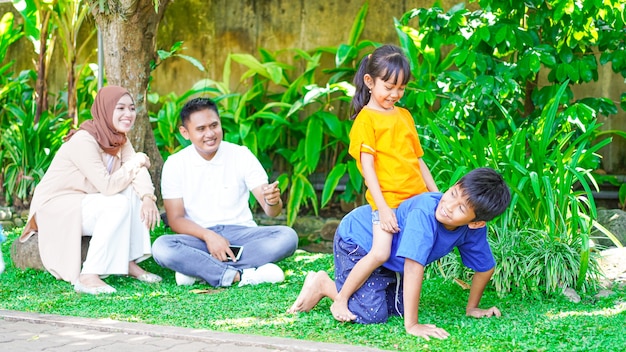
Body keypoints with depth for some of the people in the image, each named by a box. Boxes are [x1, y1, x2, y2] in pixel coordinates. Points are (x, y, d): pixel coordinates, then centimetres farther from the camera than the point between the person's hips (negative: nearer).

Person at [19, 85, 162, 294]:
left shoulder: (120, 139, 3)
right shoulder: (84, 140, -24)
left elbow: (139, 169, -11)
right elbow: (108, 186, -29)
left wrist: (148, 197, -30)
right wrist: (138, 161, -18)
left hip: (84, 203, 8)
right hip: (54, 208, -8)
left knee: (134, 191, -11)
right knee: (118, 204, -28)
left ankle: (129, 263, -9)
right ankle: (87, 277, -29)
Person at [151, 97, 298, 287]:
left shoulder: (242, 156, 0)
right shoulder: (175, 164, 0)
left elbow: (270, 210, -4)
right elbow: (176, 219, -4)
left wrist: (273, 202, -30)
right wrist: (209, 236, -22)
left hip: (240, 233, 1)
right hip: (200, 238, -1)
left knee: (287, 236, -27)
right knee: (161, 247, -31)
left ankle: (196, 267, -27)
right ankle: (241, 275, -33)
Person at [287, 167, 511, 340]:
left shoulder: (474, 229, -21)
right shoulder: (425, 213, -41)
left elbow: (485, 267, -4)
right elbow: (414, 268, -44)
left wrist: (472, 308, 5)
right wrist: (411, 325, -43)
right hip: (356, 237, -7)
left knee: (399, 308, 6)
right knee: (371, 314, -16)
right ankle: (323, 285, 7)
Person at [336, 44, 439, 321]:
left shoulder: (404, 116, 16)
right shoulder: (366, 119, -3)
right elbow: (367, 166, -10)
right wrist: (383, 208, -17)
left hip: (417, 197, 7)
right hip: (387, 199, -7)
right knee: (380, 253, -20)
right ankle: (340, 301, -4)